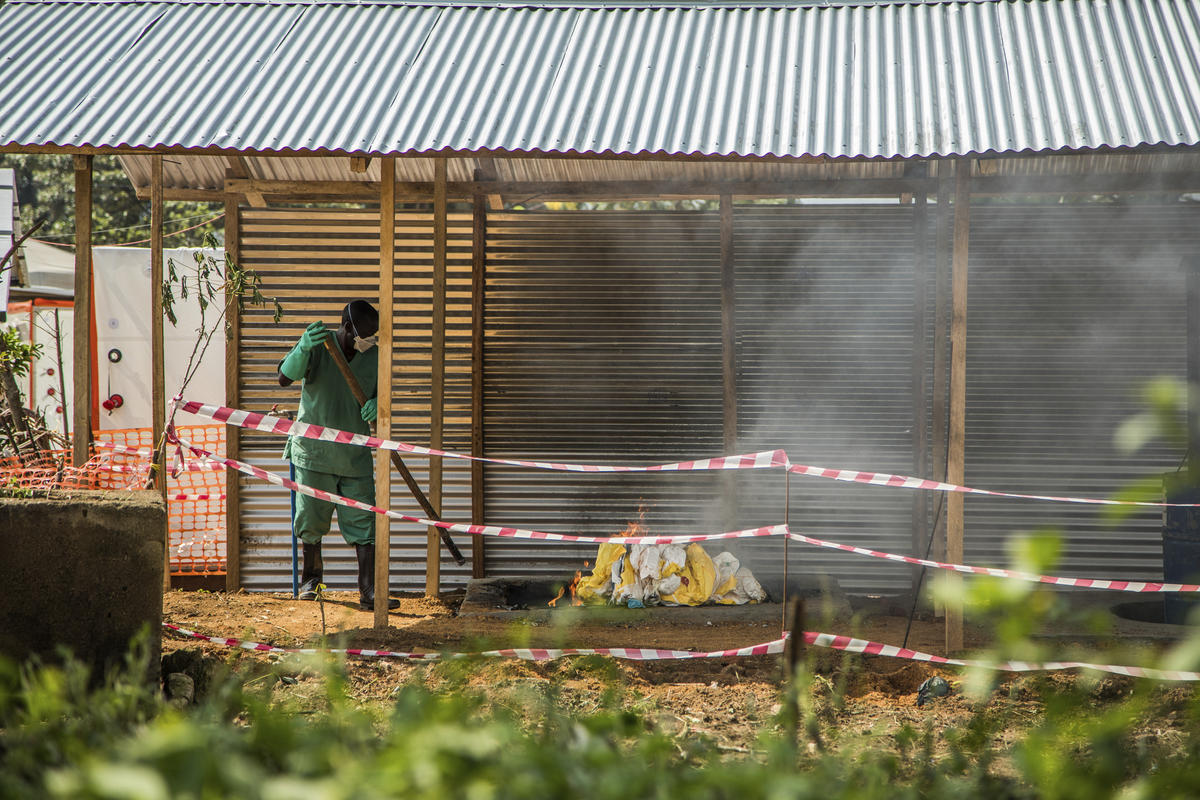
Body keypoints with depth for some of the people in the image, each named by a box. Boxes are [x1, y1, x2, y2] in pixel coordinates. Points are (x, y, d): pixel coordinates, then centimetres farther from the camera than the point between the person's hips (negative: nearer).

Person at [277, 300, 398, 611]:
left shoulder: (374, 356, 0)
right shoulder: (317, 346, -10)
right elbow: (285, 378, -22)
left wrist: (376, 405, -15)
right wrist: (303, 347, -40)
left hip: (356, 455, 2)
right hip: (314, 452, -2)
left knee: (364, 523, -6)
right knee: (312, 520, 7)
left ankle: (369, 591, -7)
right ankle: (311, 577, 30)